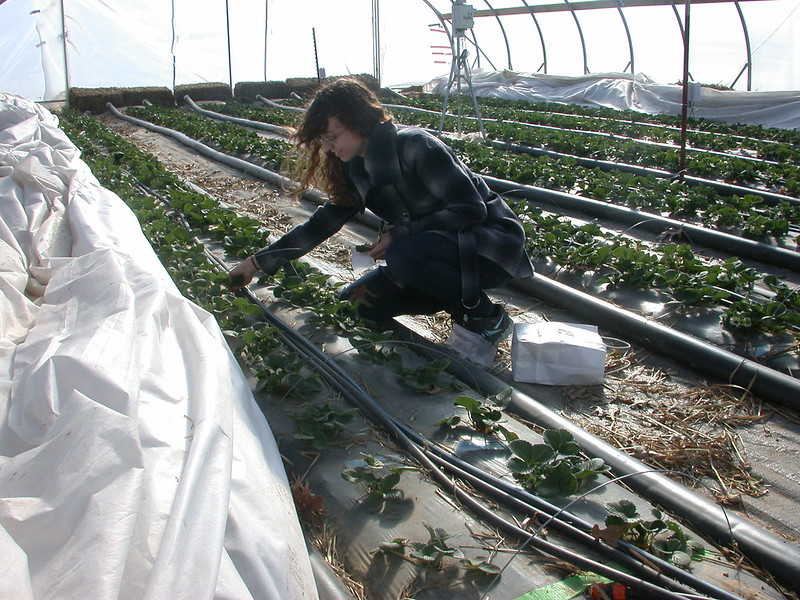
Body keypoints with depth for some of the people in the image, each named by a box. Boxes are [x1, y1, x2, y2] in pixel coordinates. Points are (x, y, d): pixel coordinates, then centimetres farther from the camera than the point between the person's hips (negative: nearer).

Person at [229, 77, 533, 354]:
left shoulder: (415, 146, -21)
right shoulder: (356, 169, 2)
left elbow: (471, 209, -22)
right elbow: (322, 224, 8)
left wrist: (400, 234, -22)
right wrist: (257, 263, 7)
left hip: (492, 242, -8)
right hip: (441, 245, 8)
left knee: (403, 257, -35)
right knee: (357, 302, -1)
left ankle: (488, 318, -13)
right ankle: (461, 299, 7)